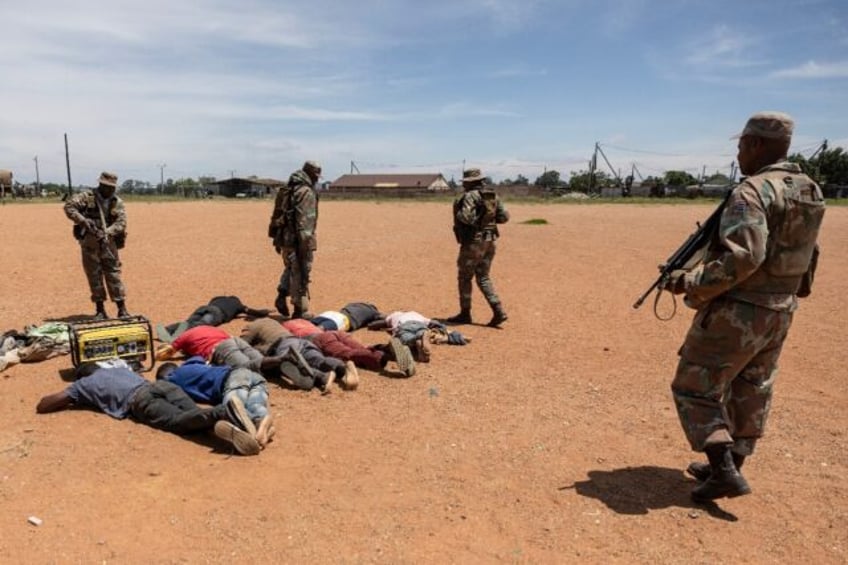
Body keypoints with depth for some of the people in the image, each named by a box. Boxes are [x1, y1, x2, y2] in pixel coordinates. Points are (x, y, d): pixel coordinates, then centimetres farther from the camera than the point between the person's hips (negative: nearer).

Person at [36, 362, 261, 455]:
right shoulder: (118, 368, 44)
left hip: (139, 400, -5)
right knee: (195, 414, -17)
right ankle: (225, 413, -50)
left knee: (179, 421, -27)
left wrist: (72, 401, 51)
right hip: (161, 384, 5)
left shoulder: (82, 384, 32)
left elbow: (42, 405, 32)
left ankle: (223, 412, -57)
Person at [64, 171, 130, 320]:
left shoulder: (118, 203, 2)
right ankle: (100, 310, 15)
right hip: (89, 245, 0)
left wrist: (107, 232, -24)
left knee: (114, 276, -2)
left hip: (108, 244, 0)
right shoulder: (87, 197, 0)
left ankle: (122, 309, 4)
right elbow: (69, 205, -9)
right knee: (94, 277, 6)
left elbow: (121, 222, -8)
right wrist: (83, 220, -21)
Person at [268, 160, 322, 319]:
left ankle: (281, 296, 15)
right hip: (297, 239, -8)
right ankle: (301, 310, 6)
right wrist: (305, 243, -22)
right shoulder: (306, 192, -13)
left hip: (284, 238, 8)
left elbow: (277, 215, 19)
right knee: (301, 274, 0)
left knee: (290, 268, 26)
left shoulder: (286, 190, 15)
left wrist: (277, 239, 24)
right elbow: (305, 220, -21)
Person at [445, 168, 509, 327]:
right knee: (483, 278, 14)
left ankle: (465, 314, 16)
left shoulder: (470, 196, -14)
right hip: (489, 242, 7)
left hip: (473, 242, -7)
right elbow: (504, 217, 8)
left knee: (465, 278, 7)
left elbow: (466, 217, -27)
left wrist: (458, 214, -6)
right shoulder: (493, 195, 9)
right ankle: (499, 312, 3)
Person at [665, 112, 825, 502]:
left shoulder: (752, 192, -20)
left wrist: (691, 284, -22)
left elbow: (742, 257, -30)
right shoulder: (811, 193, 10)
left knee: (695, 389, 3)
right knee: (750, 392, 18)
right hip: (779, 312, 9)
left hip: (736, 312, -9)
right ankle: (729, 465, 30)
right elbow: (806, 256, 18)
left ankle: (724, 471, 0)